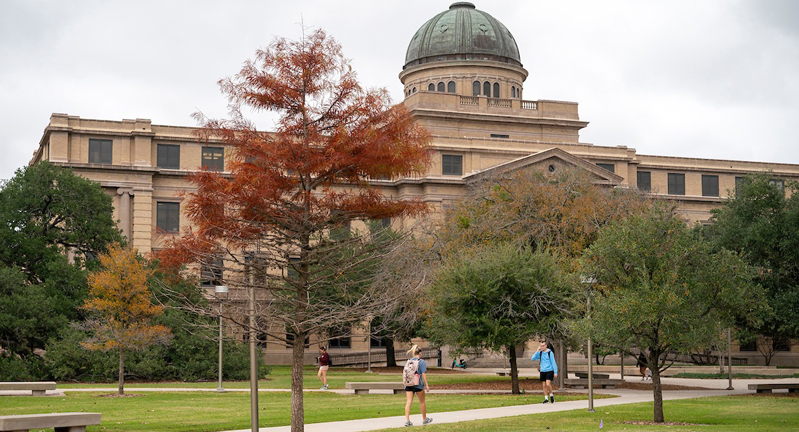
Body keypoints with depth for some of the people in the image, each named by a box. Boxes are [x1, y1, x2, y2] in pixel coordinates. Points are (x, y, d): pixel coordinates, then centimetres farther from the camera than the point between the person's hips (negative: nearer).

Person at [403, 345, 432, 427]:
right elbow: (424, 374, -12)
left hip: (408, 384, 4)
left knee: (408, 402, 0)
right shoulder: (422, 362, -6)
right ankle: (424, 419, 27)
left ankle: (407, 420, -11)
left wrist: (405, 382, 20)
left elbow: (404, 372, 10)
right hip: (418, 384, -4)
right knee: (422, 402, 13)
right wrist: (427, 385, -10)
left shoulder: (408, 361, 8)